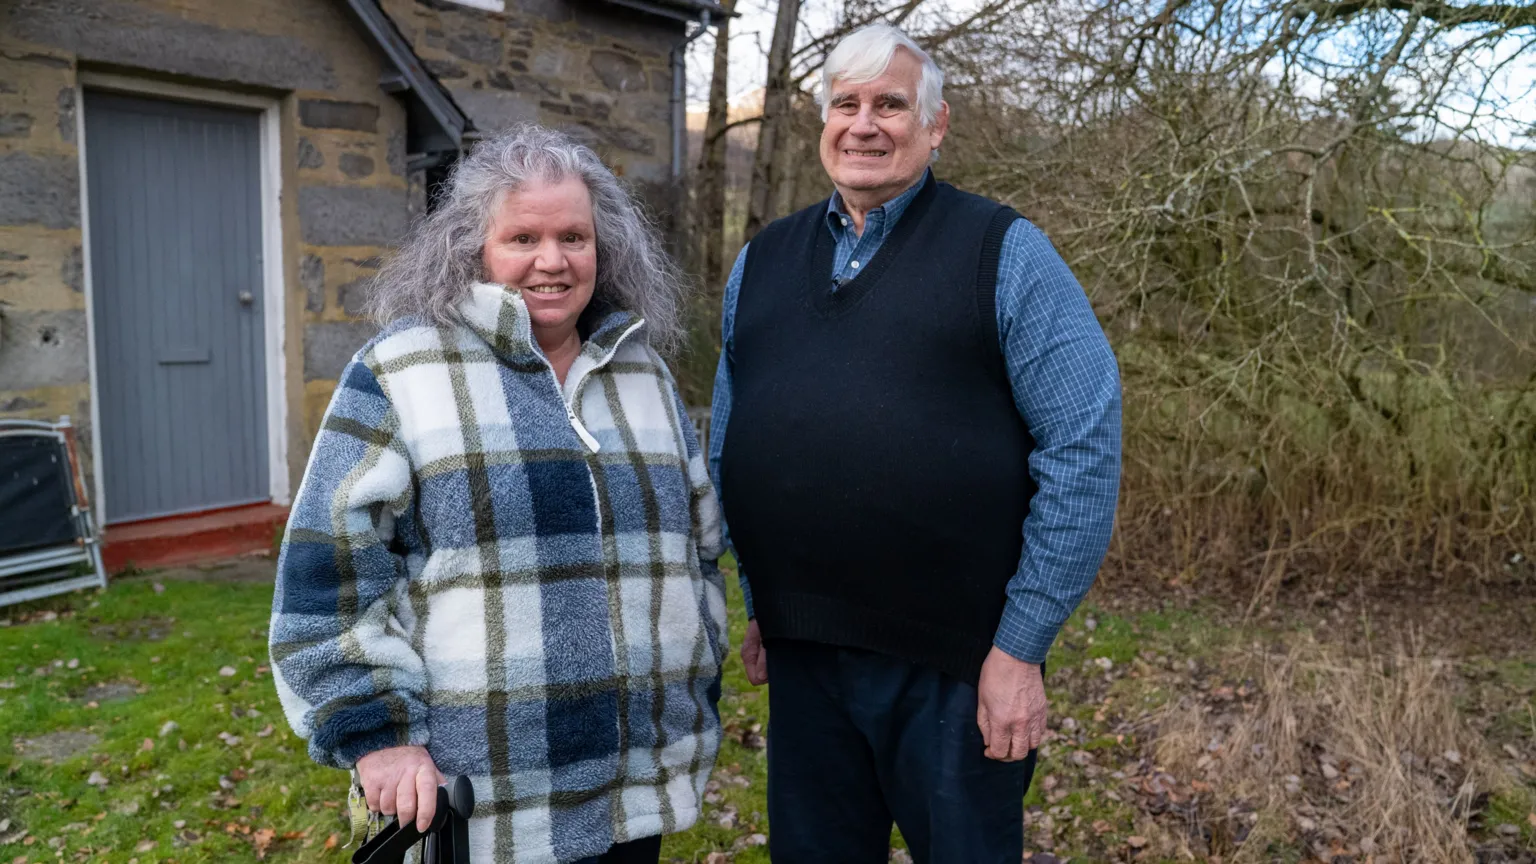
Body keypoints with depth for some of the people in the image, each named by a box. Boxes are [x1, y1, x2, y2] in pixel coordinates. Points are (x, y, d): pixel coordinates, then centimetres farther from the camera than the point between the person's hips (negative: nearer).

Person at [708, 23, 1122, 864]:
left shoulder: (1005, 254, -6)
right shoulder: (761, 261, 8)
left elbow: (1084, 448, -11)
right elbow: (727, 448, 14)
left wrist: (1022, 644, -13)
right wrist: (756, 602, 12)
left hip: (958, 665, -4)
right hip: (799, 656, 4)